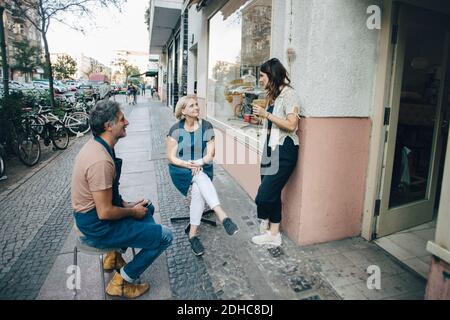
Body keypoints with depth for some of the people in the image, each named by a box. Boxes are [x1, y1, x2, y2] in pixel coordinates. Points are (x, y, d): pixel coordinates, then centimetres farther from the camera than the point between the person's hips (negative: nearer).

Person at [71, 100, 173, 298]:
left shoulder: (95, 146, 1)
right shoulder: (101, 161, -30)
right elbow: (105, 213, -27)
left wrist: (127, 204, 7)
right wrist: (133, 211, -11)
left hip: (91, 215, 10)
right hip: (97, 229, -10)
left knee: (147, 207, 25)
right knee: (165, 236, -8)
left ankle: (115, 256, 23)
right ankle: (121, 282, 6)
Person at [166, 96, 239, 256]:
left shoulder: (206, 126, -1)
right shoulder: (176, 130, -4)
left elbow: (210, 154, -3)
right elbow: (171, 157, -5)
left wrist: (199, 163, -23)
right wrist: (189, 165, -20)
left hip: (203, 169, 2)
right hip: (181, 171, -2)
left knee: (198, 190, -31)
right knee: (201, 177, -34)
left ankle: (193, 233, -26)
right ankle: (223, 217, -44)